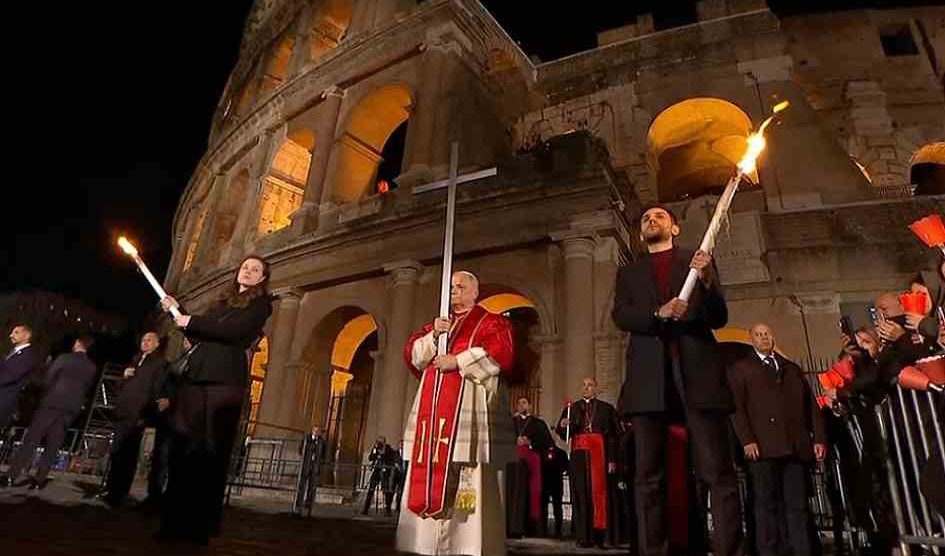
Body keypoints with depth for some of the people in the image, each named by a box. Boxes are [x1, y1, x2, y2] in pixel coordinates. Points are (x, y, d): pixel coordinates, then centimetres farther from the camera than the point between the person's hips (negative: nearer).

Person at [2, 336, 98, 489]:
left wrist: (48, 394, 16)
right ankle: (39, 479, 4)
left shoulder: (64, 358, -2)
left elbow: (48, 378, 0)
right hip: (71, 409, 3)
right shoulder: (92, 368, 7)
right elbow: (87, 389, 11)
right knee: (52, 446, 6)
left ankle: (12, 475, 2)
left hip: (51, 403, -3)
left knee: (30, 440, 4)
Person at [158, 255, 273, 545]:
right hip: (196, 376, 6)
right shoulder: (223, 301, 24)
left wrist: (191, 320, -4)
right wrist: (178, 311, 12)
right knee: (184, 446, 2)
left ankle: (201, 525, 0)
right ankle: (176, 520, 9)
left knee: (211, 451, -5)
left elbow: (234, 331, -11)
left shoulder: (261, 304, 5)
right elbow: (199, 335, 22)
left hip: (225, 380, -6)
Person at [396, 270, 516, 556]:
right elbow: (411, 355, 15)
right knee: (430, 472, 1)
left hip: (469, 409, -5)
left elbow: (501, 354, -9)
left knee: (468, 482, -9)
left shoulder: (492, 322, 8)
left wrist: (458, 361, -11)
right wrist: (433, 336, -3)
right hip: (433, 409, 6)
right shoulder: (436, 325, 25)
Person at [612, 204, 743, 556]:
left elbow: (719, 318, 9)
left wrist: (707, 282, -10)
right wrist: (659, 313, -14)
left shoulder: (698, 260, 18)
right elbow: (620, 316, 5)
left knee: (718, 471, -5)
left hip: (697, 372, -1)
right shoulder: (629, 272, 22)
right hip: (649, 377, 1)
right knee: (648, 475, 1)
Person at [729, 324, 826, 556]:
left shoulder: (792, 368, 25)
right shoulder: (741, 369, 13)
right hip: (763, 446, -3)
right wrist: (747, 440, -11)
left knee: (798, 505, 1)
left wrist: (819, 438, 6)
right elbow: (737, 407, 1)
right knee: (767, 504, -2)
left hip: (797, 446, 3)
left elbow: (811, 405, 18)